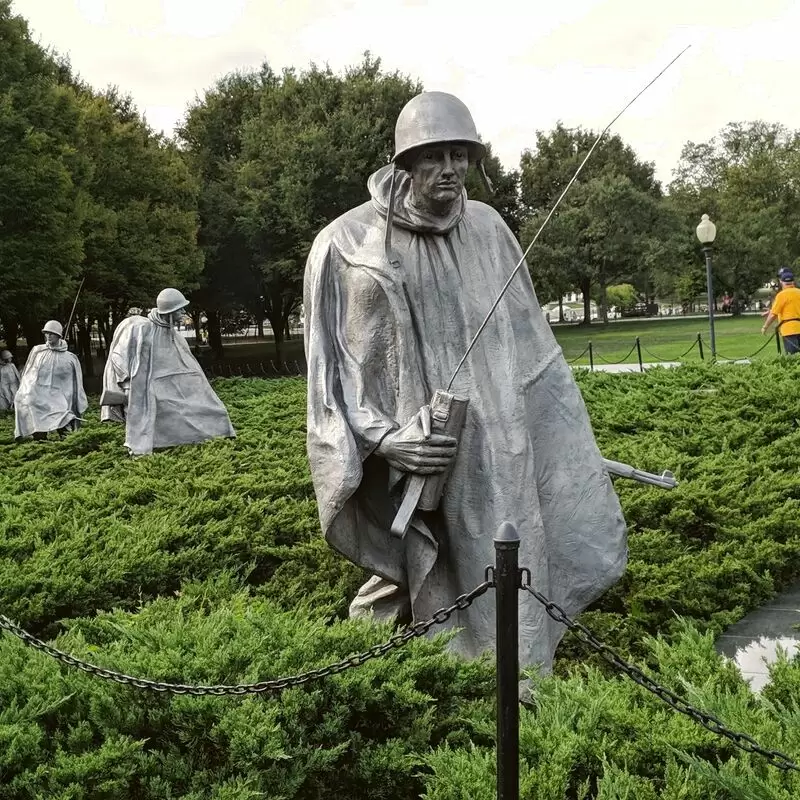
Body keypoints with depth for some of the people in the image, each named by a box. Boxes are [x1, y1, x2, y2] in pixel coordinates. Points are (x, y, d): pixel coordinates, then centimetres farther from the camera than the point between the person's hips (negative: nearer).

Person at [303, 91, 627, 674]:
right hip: (412, 462, -4)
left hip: (495, 457, 4)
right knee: (403, 594, 3)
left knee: (505, 600, 11)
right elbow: (330, 364, -4)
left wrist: (567, 432, 18)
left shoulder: (487, 228, 5)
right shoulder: (347, 244, -8)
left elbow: (529, 343, 14)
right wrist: (383, 437, -17)